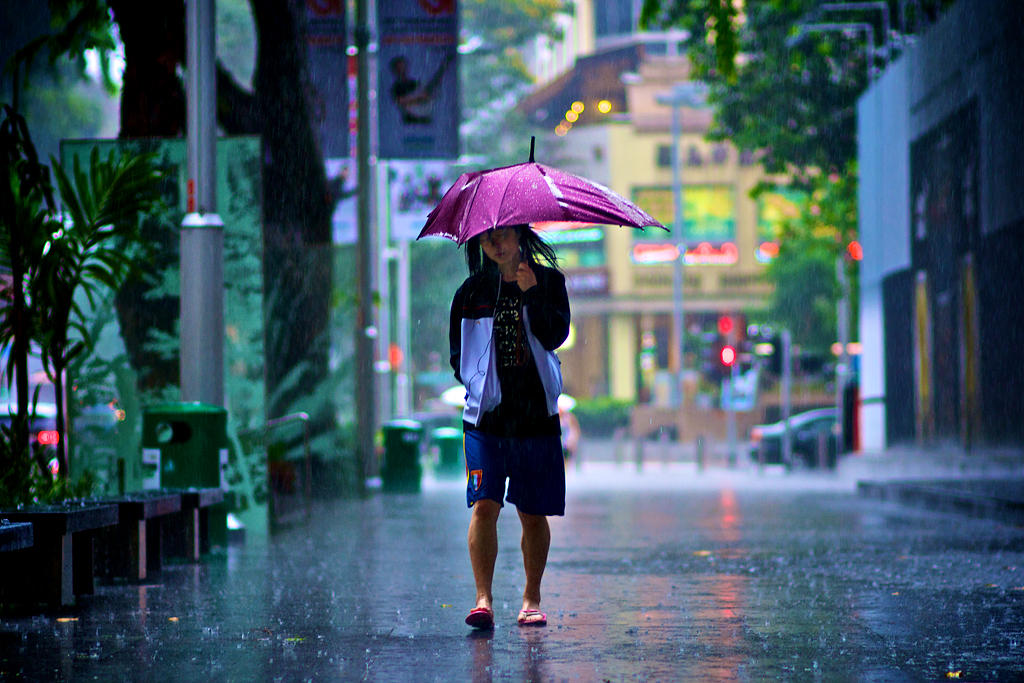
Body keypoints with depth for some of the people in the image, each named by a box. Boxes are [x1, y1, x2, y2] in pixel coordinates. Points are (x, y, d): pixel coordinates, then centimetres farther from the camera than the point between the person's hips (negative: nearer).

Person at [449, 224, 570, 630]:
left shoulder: (548, 281, 5)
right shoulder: (472, 292, 8)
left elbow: (556, 336, -9)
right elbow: (458, 356, 13)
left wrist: (531, 294, -19)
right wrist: (481, 386, -1)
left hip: (536, 414, 0)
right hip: (486, 415, 0)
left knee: (533, 513, 5)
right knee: (484, 504, -13)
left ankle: (531, 598, 18)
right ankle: (483, 600, -15)